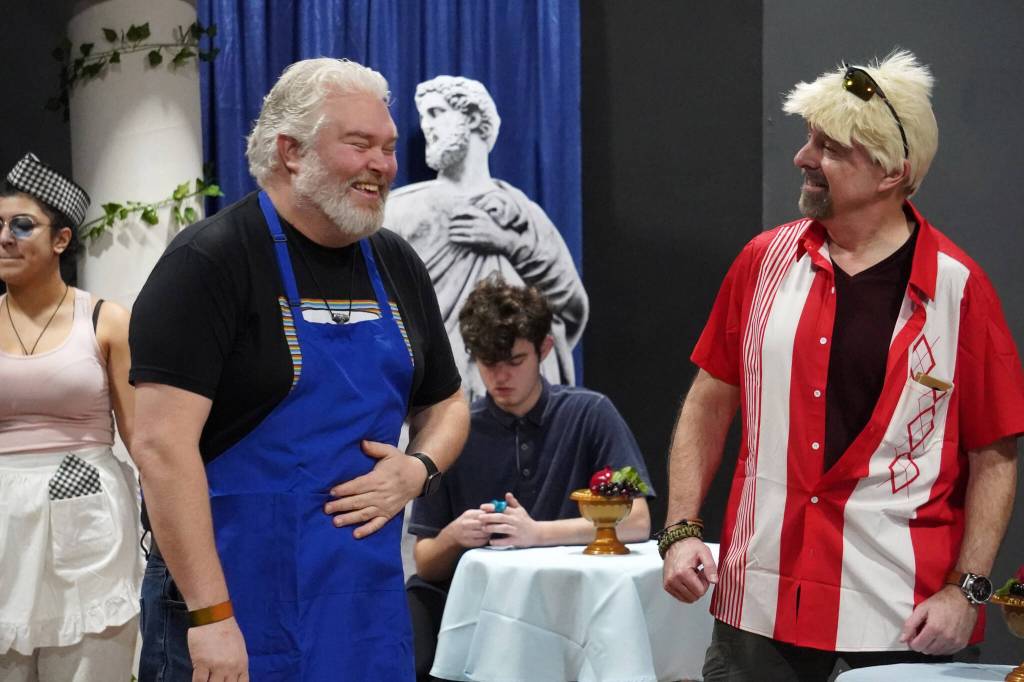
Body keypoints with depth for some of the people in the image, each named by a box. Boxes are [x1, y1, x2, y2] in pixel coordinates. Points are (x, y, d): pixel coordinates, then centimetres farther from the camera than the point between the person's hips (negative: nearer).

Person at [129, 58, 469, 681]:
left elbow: (447, 403, 20)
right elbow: (163, 442, -18)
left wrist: (419, 469, -2)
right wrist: (209, 615, -22)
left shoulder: (397, 266, 9)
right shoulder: (210, 261, -11)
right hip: (237, 605, -6)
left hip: (372, 601, 6)